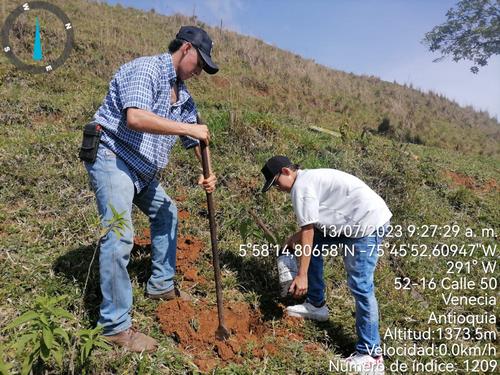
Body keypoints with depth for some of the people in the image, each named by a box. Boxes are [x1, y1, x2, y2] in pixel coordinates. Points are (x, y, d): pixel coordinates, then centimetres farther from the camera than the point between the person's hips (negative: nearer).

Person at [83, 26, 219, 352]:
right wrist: (188, 128, -27)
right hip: (112, 158, -10)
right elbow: (135, 117, -33)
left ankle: (161, 285, 33)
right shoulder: (146, 69, -16)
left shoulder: (183, 94, 11)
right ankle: (115, 325, -6)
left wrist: (207, 172, -2)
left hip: (143, 169, 10)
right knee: (120, 236, -17)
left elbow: (196, 138, 14)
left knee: (166, 213, 19)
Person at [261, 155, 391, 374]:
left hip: (368, 221, -11)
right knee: (312, 247, 16)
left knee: (360, 286, -11)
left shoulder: (300, 187, -14)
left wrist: (302, 275, -14)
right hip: (355, 220, 11)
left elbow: (308, 231, -17)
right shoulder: (308, 178, 16)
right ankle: (316, 305, 28)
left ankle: (371, 355, -2)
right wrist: (294, 240, 19)